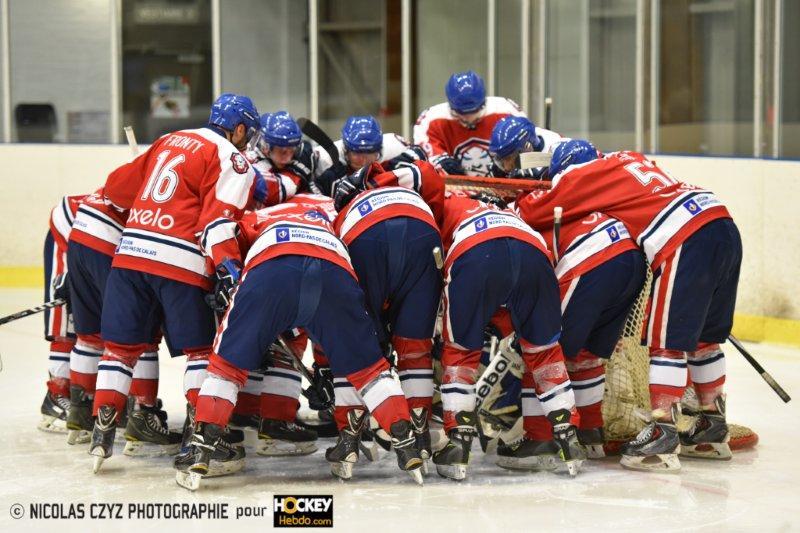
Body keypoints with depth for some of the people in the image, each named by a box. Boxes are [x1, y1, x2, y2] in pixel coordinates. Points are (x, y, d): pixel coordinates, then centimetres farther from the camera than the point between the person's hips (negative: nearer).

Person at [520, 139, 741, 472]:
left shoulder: (582, 175, 6)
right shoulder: (628, 159, 27)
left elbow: (533, 215, 9)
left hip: (686, 241, -8)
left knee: (667, 341, -6)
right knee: (703, 337, 18)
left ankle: (662, 433, -12)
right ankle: (713, 427, 26)